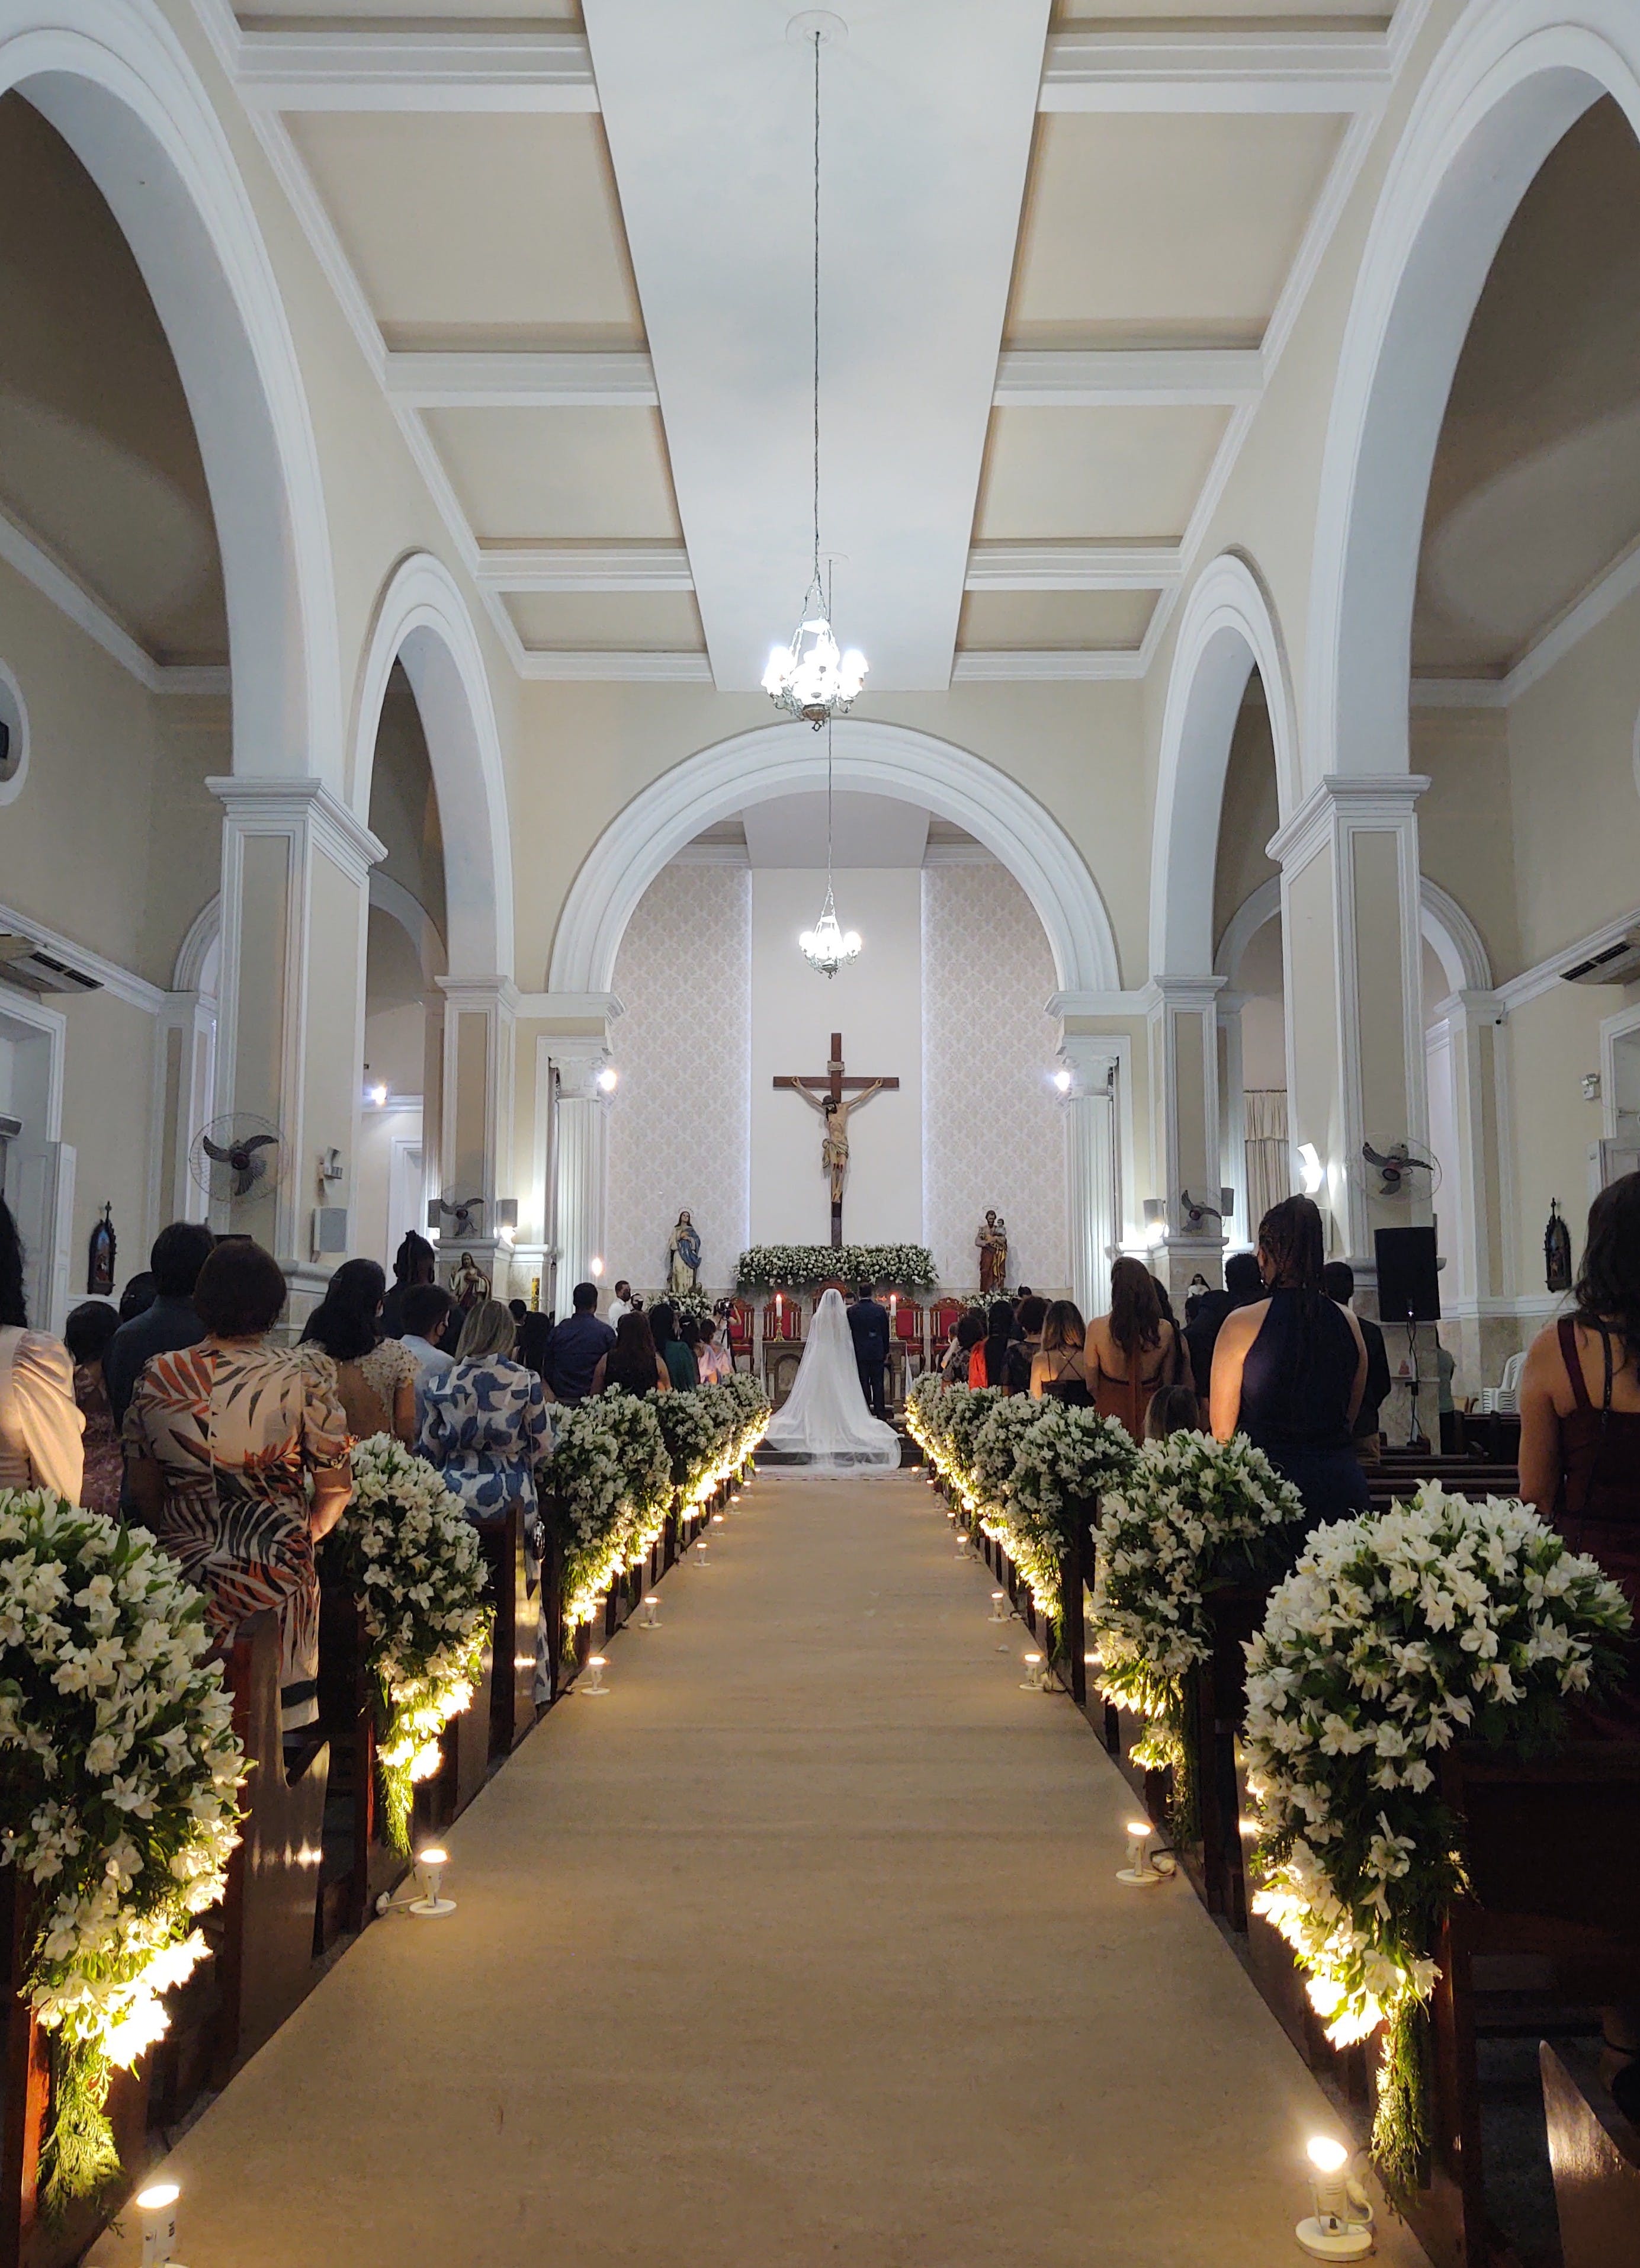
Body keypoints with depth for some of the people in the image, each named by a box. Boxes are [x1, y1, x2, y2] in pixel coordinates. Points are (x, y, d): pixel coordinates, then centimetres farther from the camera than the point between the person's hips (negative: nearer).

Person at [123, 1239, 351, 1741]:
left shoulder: (159, 1375, -4)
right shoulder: (304, 1378, -11)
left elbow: (142, 1490, 4)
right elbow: (336, 1488, -6)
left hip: (183, 1565, 2)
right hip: (277, 1569, -2)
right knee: (279, 1705, 11)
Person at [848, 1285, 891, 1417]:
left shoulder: (852, 1311, -6)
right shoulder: (880, 1310, -3)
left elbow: (849, 1332, 0)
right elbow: (886, 1333, 2)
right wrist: (886, 1352, 10)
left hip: (860, 1353, -1)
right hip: (878, 1353, 1)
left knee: (863, 1385, 5)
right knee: (878, 1385, 6)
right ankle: (880, 1413, 6)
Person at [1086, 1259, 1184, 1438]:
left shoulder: (1097, 1327, -16)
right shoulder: (1166, 1329, -11)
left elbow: (1092, 1385, -6)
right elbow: (1168, 1383, 2)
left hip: (1111, 1411, -1)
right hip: (1150, 1414, 1)